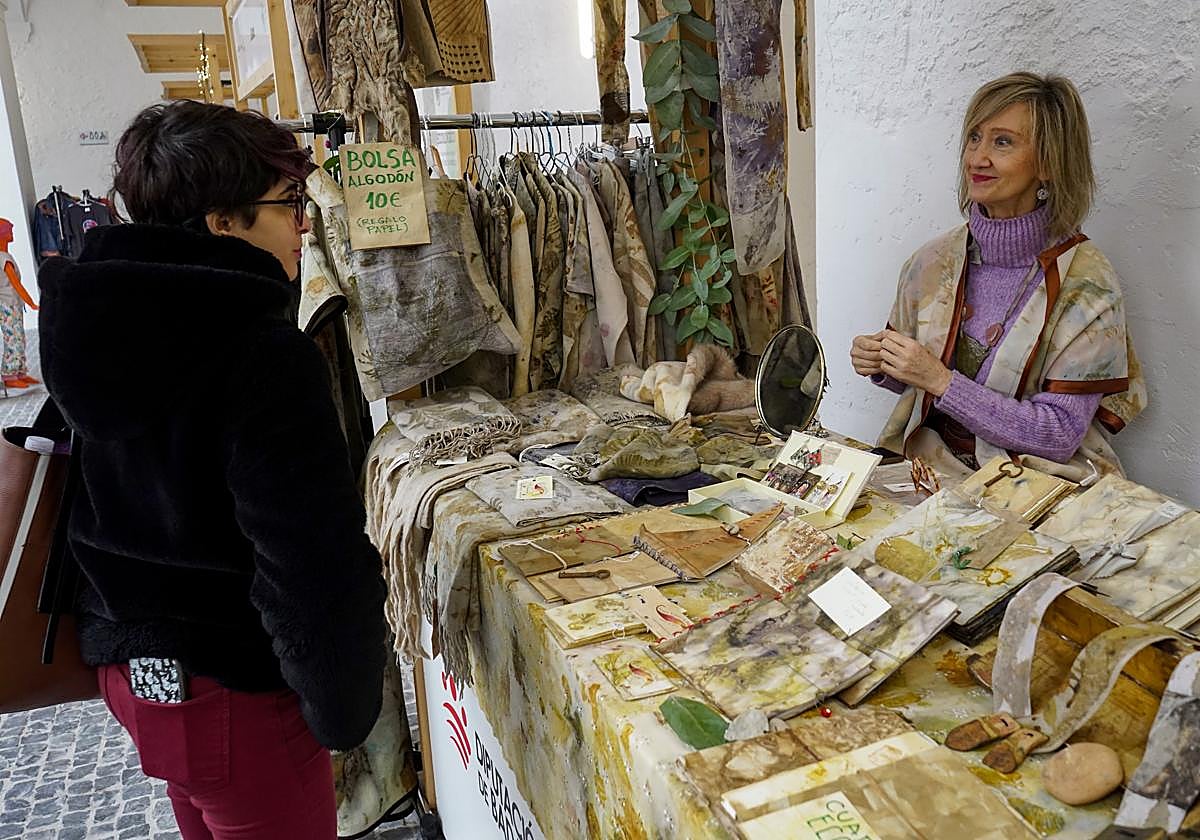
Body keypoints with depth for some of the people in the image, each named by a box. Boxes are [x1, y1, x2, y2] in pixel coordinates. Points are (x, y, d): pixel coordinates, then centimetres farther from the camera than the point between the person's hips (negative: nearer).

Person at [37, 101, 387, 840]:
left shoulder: (103, 328, 1)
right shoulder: (268, 360, -26)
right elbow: (315, 564, -26)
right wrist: (342, 712, -13)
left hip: (129, 665, 8)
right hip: (236, 698, -8)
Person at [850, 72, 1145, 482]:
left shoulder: (1086, 285, -12)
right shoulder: (935, 259, 0)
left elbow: (1058, 437, -16)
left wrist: (940, 380, -21)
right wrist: (881, 365, -8)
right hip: (927, 467, 4)